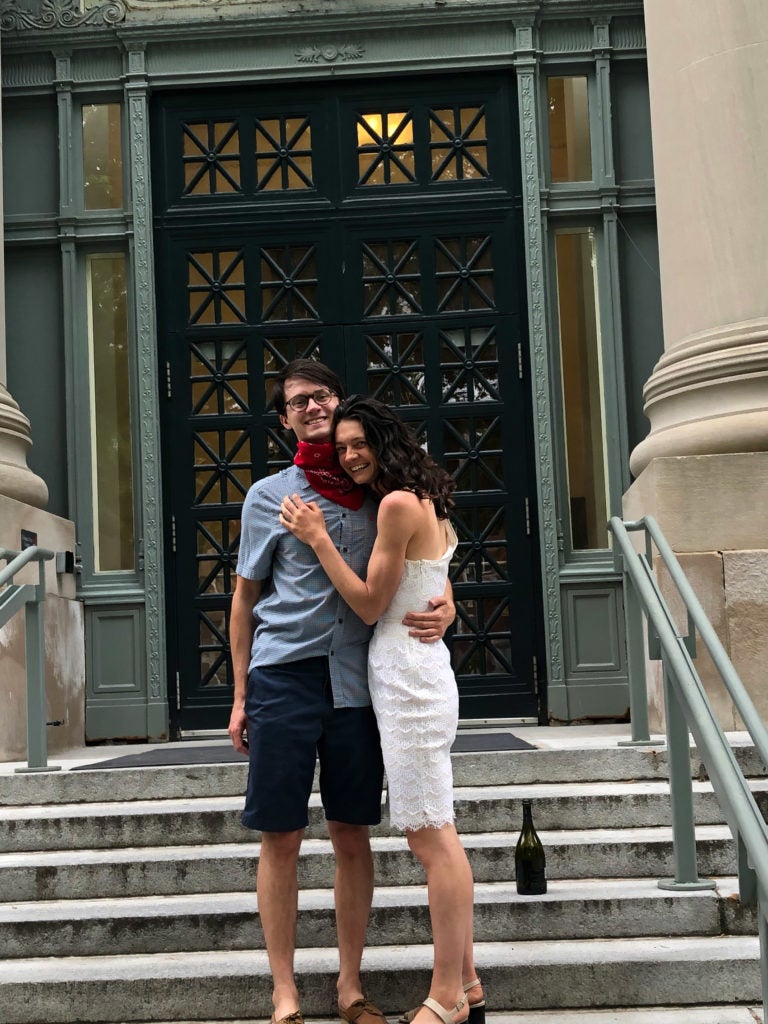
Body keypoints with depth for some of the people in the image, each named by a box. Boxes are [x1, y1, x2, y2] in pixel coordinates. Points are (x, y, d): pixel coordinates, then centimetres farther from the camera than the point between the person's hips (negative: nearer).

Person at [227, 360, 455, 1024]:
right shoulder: (269, 496, 8)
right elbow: (245, 600, 11)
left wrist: (445, 607, -8)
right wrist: (242, 695, 6)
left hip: (356, 681, 1)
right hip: (283, 676, -1)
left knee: (352, 837, 6)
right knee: (282, 838, 1)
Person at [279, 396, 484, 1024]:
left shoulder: (397, 504, -13)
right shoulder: (426, 506, 15)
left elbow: (370, 604, -11)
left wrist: (318, 539, -9)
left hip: (407, 677, -10)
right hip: (421, 672, 10)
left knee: (431, 836, -6)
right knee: (435, 834, 12)